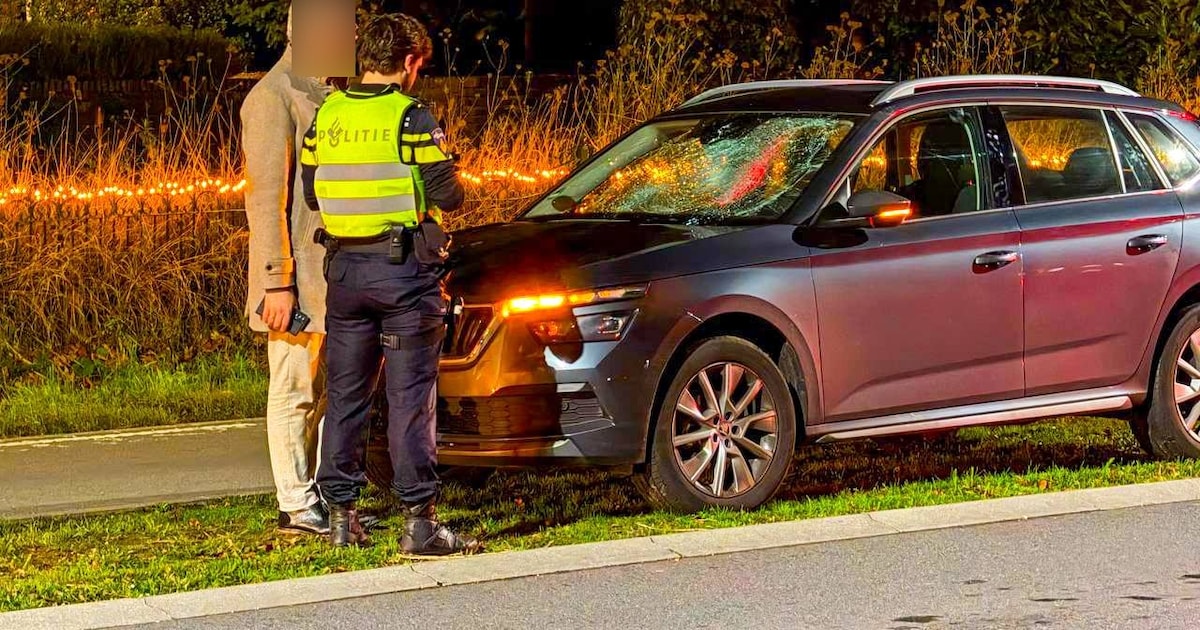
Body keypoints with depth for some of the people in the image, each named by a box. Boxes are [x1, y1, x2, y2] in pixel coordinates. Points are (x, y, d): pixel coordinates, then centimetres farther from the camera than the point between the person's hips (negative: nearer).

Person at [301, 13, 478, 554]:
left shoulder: (326, 115, 5)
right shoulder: (410, 117, -11)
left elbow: (310, 192, 11)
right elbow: (446, 194, -12)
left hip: (345, 267, 5)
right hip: (404, 269, -5)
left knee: (345, 394, 12)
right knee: (410, 398, -3)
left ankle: (341, 515, 14)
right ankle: (419, 522, -4)